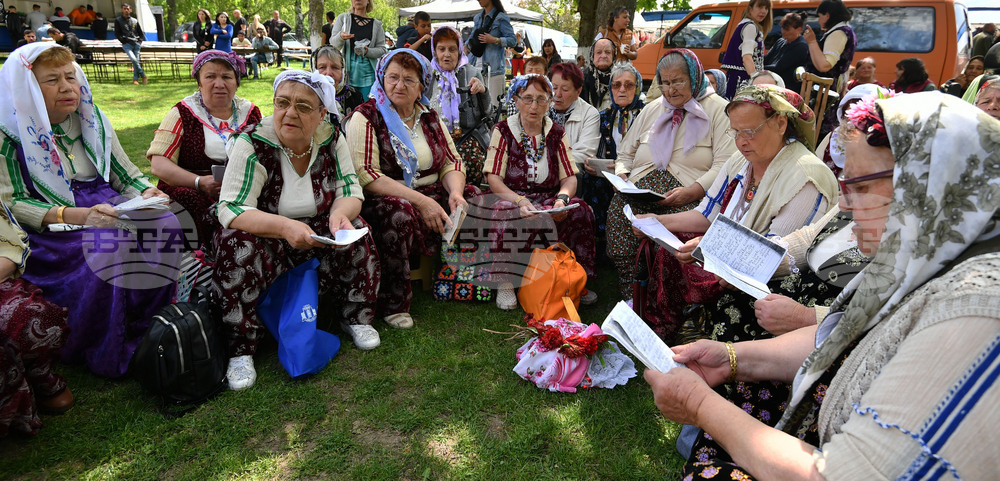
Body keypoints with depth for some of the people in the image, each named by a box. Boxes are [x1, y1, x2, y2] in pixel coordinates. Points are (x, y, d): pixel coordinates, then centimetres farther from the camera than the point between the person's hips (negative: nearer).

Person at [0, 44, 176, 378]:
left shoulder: (93, 120, 12)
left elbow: (127, 174, 13)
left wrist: (146, 193, -11)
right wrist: (74, 215, -26)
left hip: (106, 208, 5)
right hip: (48, 227, -4)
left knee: (164, 223, -26)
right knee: (107, 248, -36)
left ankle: (145, 333, -13)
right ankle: (105, 356, -19)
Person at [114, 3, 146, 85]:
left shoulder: (135, 21, 20)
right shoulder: (118, 20, 12)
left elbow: (141, 33, 25)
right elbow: (117, 34, 8)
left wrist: (140, 41, 8)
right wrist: (124, 41, -5)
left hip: (136, 44, 3)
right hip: (127, 44, -3)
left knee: (137, 61, -7)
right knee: (133, 59, -23)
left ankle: (135, 79, -3)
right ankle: (143, 76, -16)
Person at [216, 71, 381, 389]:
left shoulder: (332, 139, -7)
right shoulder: (252, 144, -17)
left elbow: (349, 191, -5)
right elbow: (231, 210, -23)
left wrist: (340, 214, -30)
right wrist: (284, 227, -40)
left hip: (317, 237, 3)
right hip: (264, 238, -3)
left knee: (354, 232, -21)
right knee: (240, 245, -32)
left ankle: (355, 317, 0)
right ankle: (241, 349, -20)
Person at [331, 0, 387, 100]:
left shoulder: (376, 24, 10)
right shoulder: (343, 18, 10)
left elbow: (382, 49, 6)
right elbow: (333, 45, 2)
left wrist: (367, 51, -13)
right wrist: (340, 37, -21)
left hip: (368, 74, 0)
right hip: (347, 70, 0)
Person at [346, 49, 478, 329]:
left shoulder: (429, 117, 15)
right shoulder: (366, 117, -3)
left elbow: (452, 161, 12)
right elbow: (366, 175, -15)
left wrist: (455, 192, -12)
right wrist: (420, 201, -22)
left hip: (432, 198, 6)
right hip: (386, 199, -6)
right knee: (398, 211, -37)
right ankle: (392, 304, -22)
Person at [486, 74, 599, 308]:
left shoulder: (557, 133, 10)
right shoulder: (503, 130, 2)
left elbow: (570, 177, 5)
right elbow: (493, 178, -7)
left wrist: (562, 199, -19)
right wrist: (519, 200, -25)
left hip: (549, 199, 3)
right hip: (512, 196, -2)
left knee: (580, 210, -26)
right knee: (505, 211, -37)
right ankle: (505, 283, -20)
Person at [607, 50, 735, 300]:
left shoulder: (717, 109, 7)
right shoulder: (652, 109, 24)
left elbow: (725, 164, -5)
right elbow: (626, 154, 27)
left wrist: (692, 191, -20)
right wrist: (621, 176, 4)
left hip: (688, 197, -4)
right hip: (640, 190, 4)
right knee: (618, 209, -29)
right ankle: (630, 299, -17)